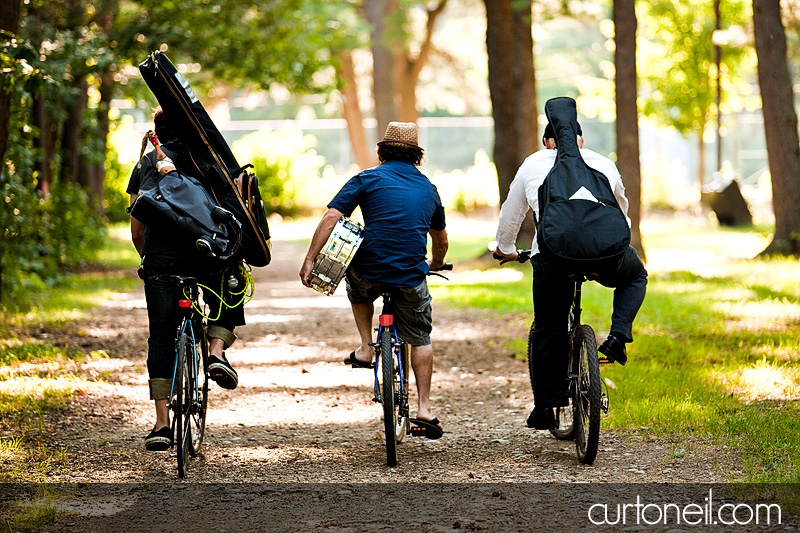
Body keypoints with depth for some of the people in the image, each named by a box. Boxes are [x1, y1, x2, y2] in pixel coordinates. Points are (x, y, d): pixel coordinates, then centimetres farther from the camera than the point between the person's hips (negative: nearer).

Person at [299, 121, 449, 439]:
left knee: (359, 290, 35)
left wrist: (310, 259, -5)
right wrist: (435, 265, 52)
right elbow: (441, 240, 32)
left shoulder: (367, 179, 5)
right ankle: (424, 410, 12)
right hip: (411, 277, 1)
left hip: (369, 271, -1)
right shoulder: (428, 188, 18)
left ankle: (365, 349, 25)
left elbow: (331, 217, -6)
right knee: (420, 339, 17)